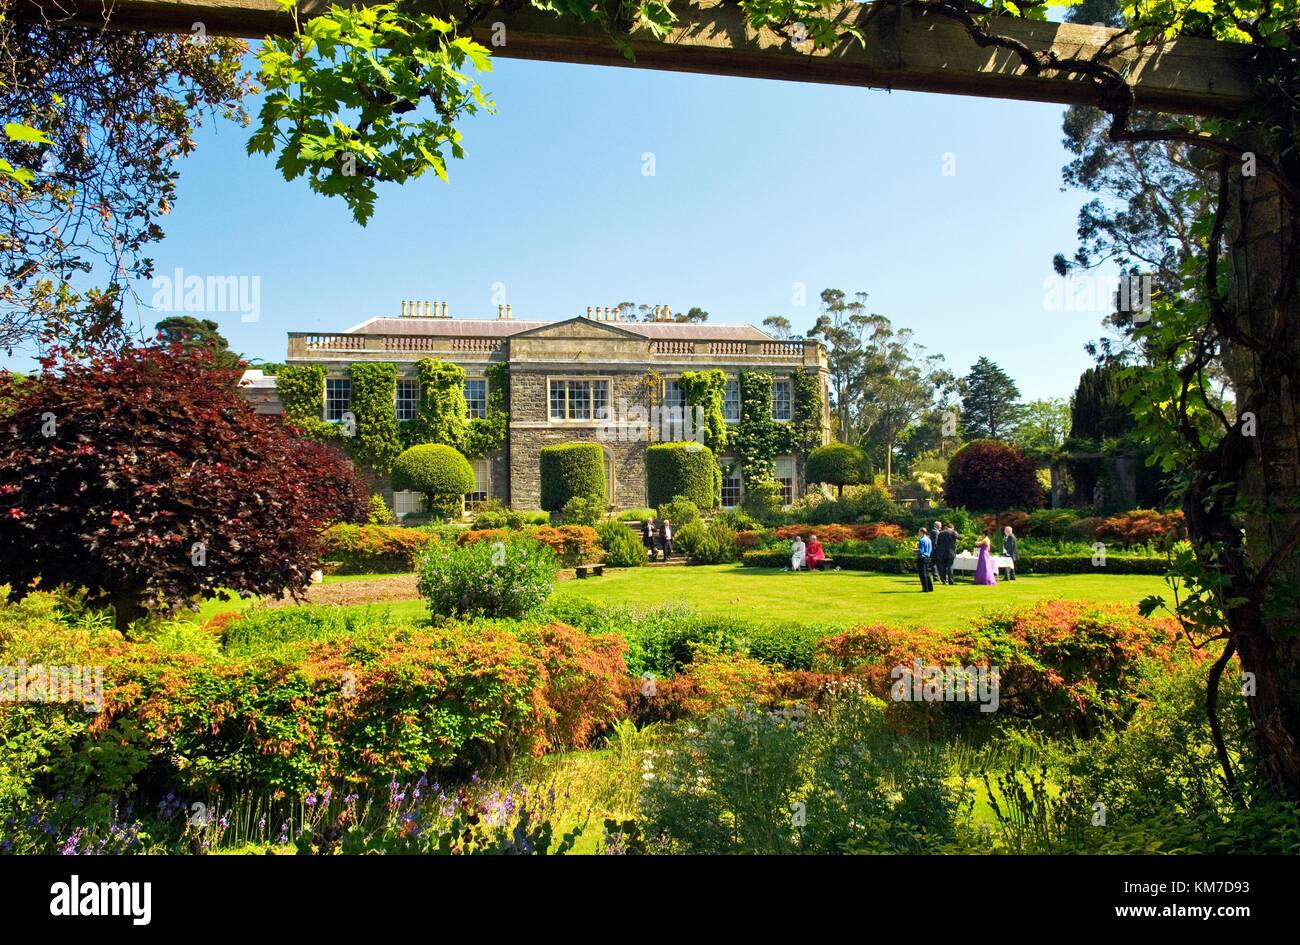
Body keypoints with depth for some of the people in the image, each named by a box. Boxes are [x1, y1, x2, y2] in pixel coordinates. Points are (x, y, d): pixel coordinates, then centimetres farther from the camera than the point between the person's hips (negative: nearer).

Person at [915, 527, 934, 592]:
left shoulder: (922, 540, -16)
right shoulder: (928, 539, 11)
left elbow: (921, 551, -19)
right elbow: (931, 549, 18)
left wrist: (915, 550, -5)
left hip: (922, 558, -9)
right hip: (927, 557, 9)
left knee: (922, 574, -4)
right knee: (926, 573, 17)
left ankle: (925, 589, -4)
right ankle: (930, 587, 20)